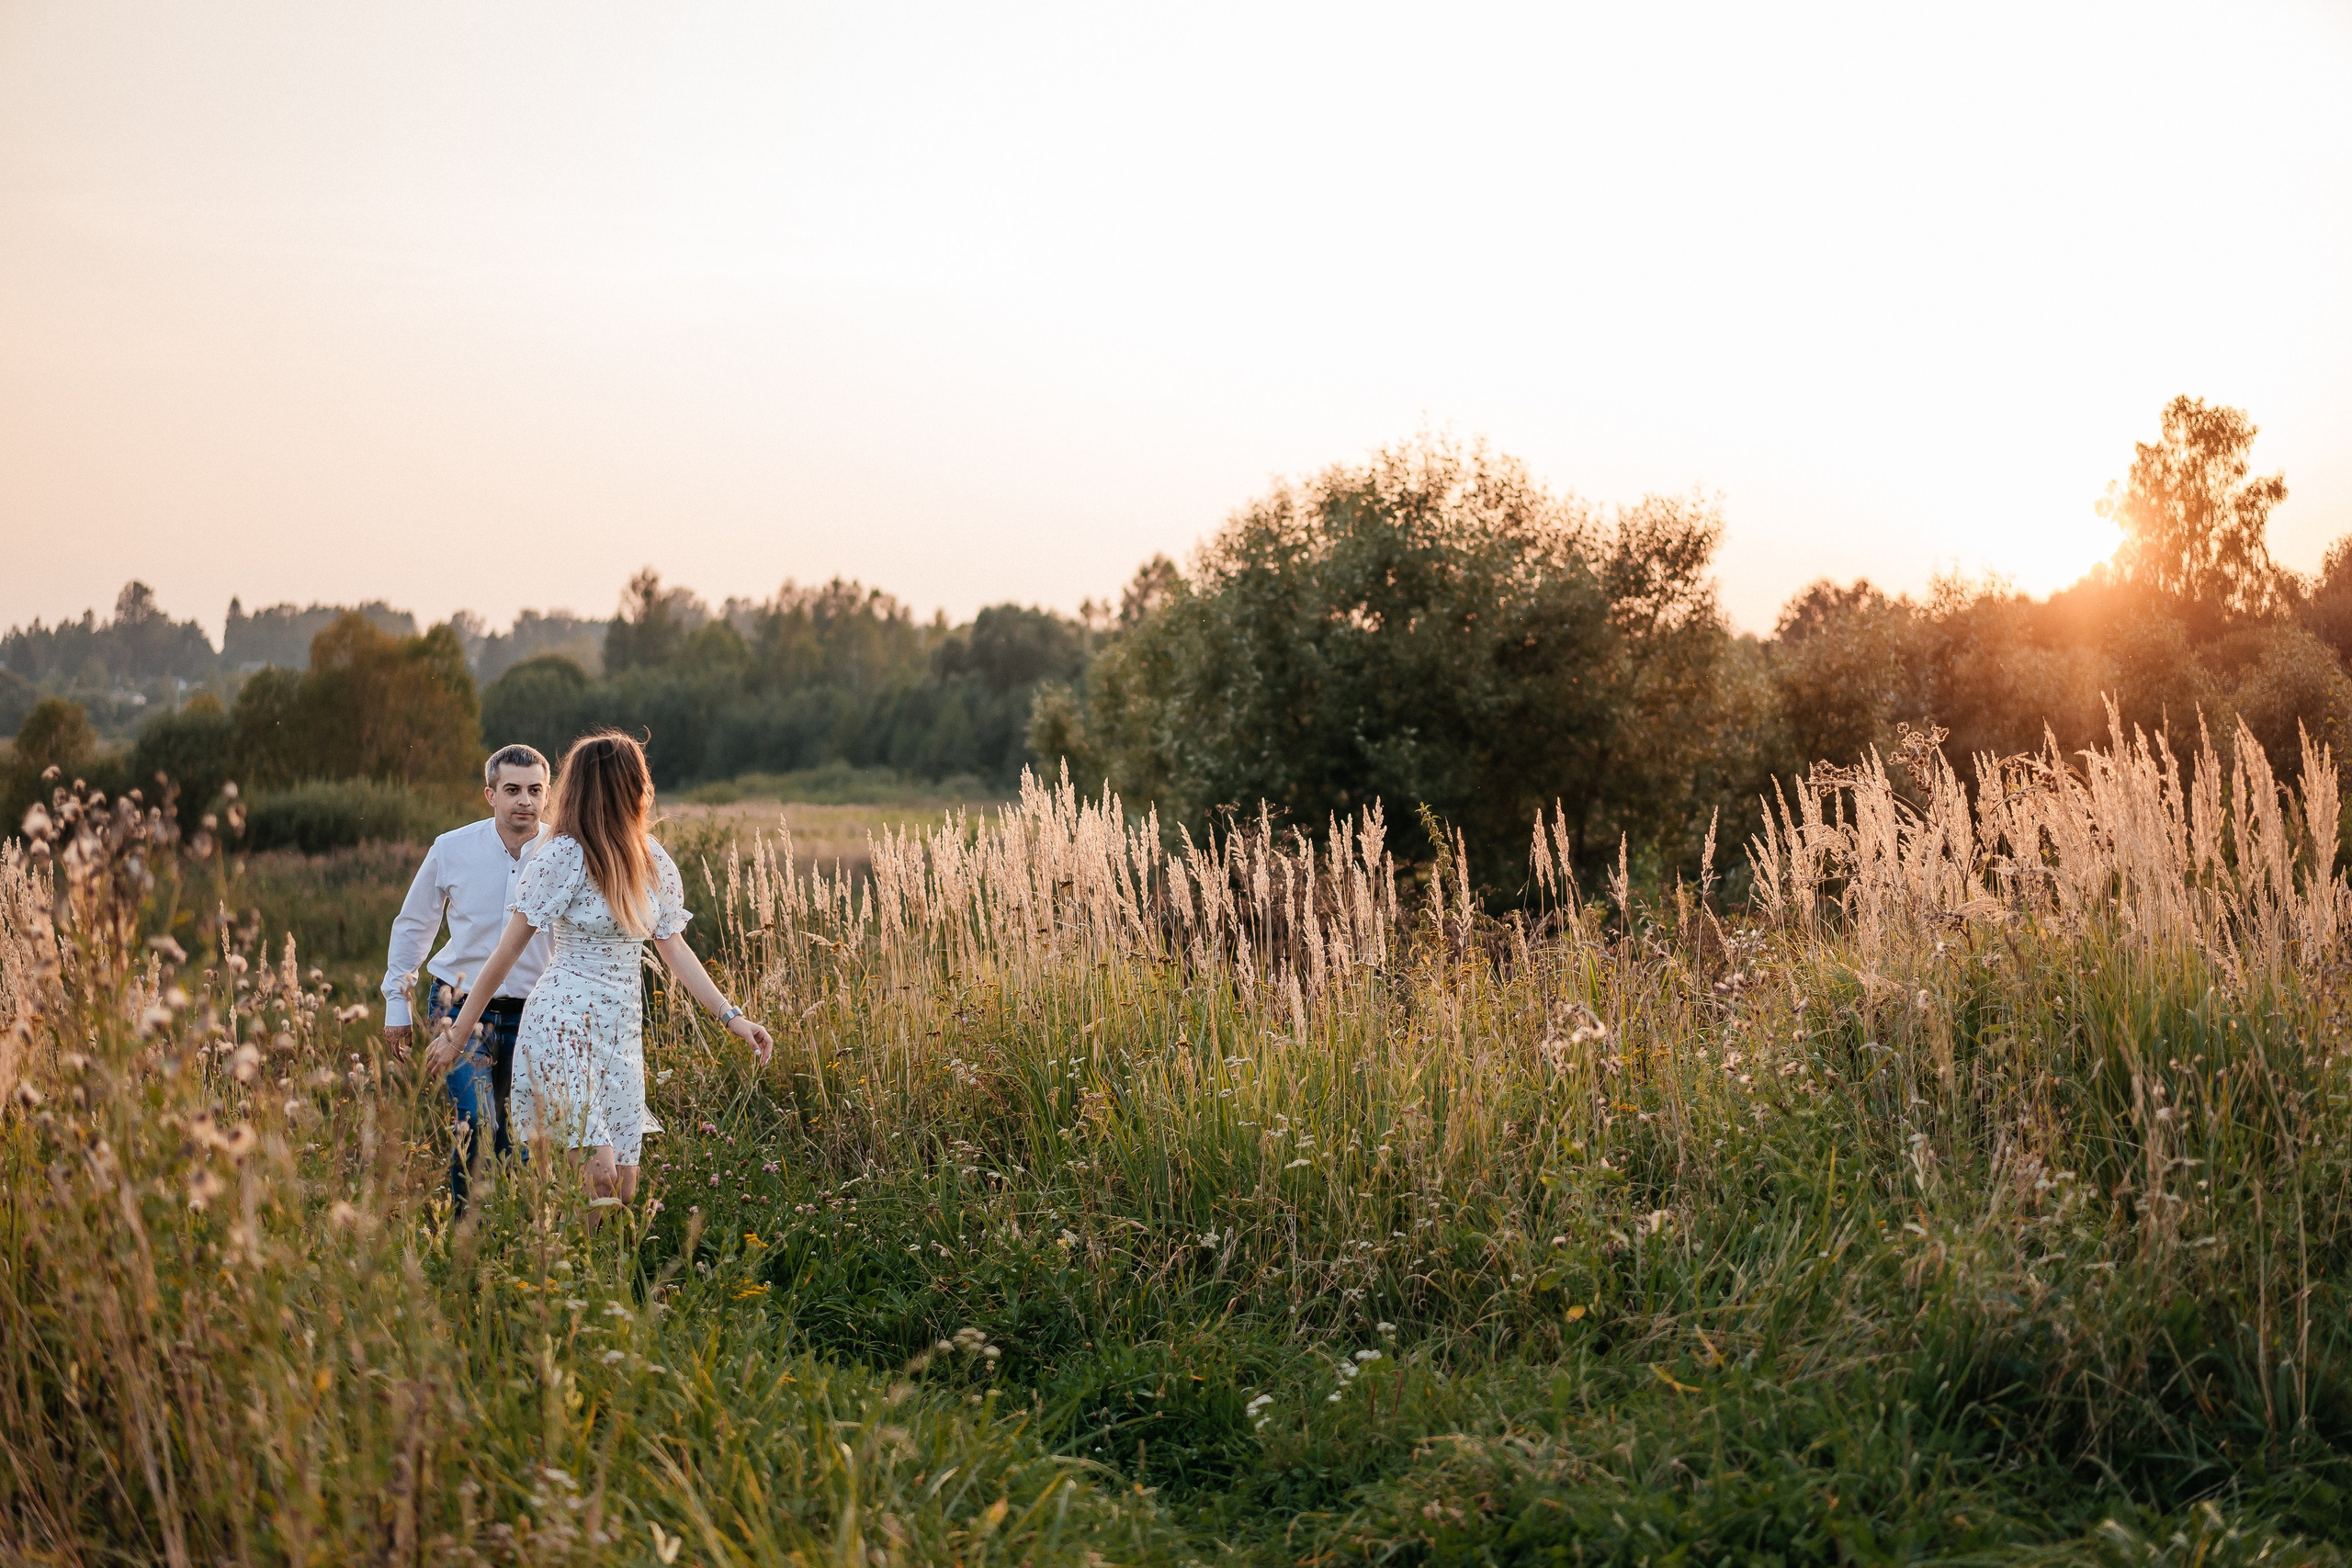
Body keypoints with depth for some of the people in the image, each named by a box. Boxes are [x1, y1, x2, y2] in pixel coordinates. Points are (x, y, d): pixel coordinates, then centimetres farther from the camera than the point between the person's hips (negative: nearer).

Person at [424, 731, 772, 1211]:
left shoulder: (653, 861, 7)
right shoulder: (563, 856, -12)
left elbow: (672, 946, 13)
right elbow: (509, 950, -8)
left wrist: (730, 1015, 6)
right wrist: (458, 1031, -4)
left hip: (622, 1030, 7)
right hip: (563, 1024, -7)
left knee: (623, 1188, 5)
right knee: (596, 1175, -14)